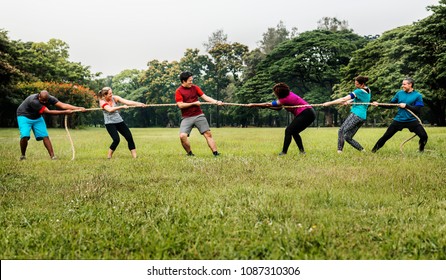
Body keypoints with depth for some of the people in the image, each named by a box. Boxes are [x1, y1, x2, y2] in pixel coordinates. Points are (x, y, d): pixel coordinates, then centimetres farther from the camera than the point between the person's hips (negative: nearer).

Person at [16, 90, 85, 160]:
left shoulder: (50, 98, -20)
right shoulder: (33, 101, -38)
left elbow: (63, 105, -29)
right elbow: (48, 112, -38)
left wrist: (78, 108, -41)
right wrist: (65, 112, -40)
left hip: (37, 117, 5)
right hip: (24, 116, -5)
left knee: (45, 136, -7)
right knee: (25, 136, -22)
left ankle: (52, 156, -7)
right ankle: (23, 155, 0)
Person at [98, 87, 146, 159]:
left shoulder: (115, 98, -2)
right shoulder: (102, 102, -10)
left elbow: (126, 101, -14)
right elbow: (110, 109, -28)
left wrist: (138, 104, -26)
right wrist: (122, 107, -35)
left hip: (119, 121, 4)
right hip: (109, 123, -4)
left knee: (129, 137, -4)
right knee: (116, 139, -19)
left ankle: (134, 156, 0)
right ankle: (109, 157, -1)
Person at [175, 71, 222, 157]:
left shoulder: (195, 87, 7)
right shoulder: (178, 91, -4)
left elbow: (205, 97, 3)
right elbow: (180, 105, -12)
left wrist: (216, 102, -10)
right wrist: (194, 103, -11)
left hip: (199, 115, 3)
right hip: (186, 118, -3)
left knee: (208, 134, -4)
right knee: (182, 136, -18)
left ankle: (215, 153, -2)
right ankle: (189, 153, 2)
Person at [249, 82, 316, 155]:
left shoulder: (285, 99, -13)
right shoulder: (289, 94, 13)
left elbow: (268, 104, -8)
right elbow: (279, 108, 17)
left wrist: (253, 105, -3)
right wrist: (267, 106, 6)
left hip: (306, 114, -10)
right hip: (310, 113, 10)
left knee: (288, 131, -7)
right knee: (294, 132, 17)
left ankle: (284, 152, -8)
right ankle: (302, 151, 14)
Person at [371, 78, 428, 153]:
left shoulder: (417, 95, -5)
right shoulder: (399, 93, 5)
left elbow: (418, 110, -11)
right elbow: (390, 105, 11)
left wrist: (406, 106, -18)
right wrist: (378, 104, 0)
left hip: (412, 121, -2)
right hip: (398, 120, 2)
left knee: (424, 136, -14)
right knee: (386, 136, 2)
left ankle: (421, 149, 14)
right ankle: (374, 150, 15)